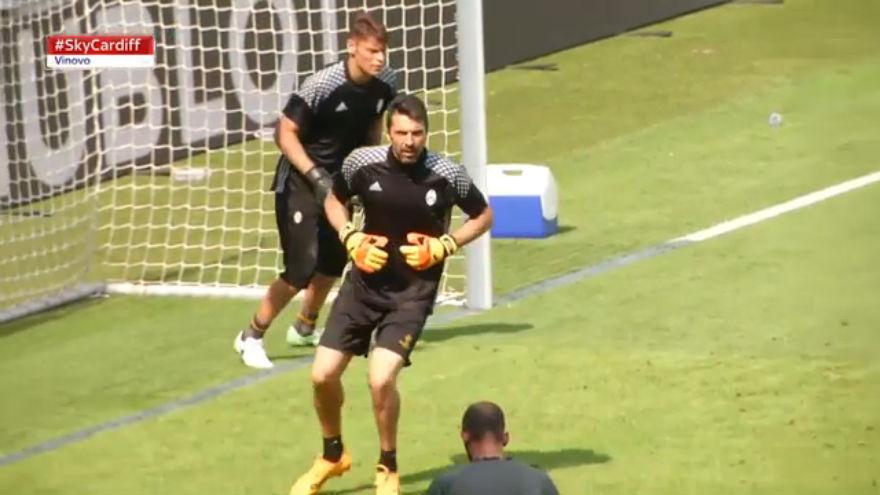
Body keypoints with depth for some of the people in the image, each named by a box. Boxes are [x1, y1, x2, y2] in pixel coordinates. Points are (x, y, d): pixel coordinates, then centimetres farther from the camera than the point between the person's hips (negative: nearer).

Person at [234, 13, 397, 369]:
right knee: (302, 269, -12)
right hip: (301, 182, -7)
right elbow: (285, 134, -20)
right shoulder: (322, 85, -26)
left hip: (339, 179, 7)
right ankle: (251, 337, 4)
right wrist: (316, 176, -27)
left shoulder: (384, 84, -8)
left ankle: (304, 328, 38)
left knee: (334, 262, 13)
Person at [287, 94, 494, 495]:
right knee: (323, 375, 0)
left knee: (381, 379, -20)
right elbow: (334, 200, 13)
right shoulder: (363, 163, -8)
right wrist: (352, 239, -5)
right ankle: (333, 456, 29)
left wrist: (443, 246, -11)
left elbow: (483, 216, 4)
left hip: (413, 291, -3)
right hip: (364, 283, 3)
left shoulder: (448, 175, -13)